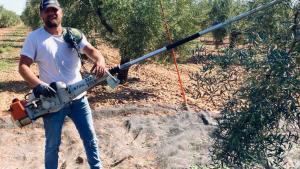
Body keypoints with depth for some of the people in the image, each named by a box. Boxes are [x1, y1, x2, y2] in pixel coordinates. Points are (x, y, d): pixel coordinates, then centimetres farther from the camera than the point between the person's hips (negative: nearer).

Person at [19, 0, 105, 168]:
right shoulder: (34, 37, -4)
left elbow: (91, 50, -9)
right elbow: (23, 66, -10)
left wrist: (100, 61, -33)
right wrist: (38, 84, -27)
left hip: (79, 99, 3)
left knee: (90, 138, 12)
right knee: (53, 144, 11)